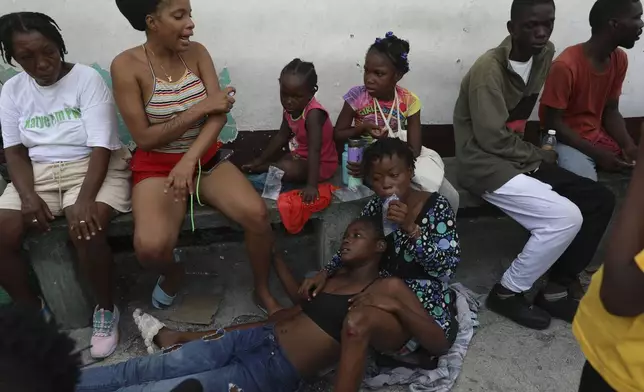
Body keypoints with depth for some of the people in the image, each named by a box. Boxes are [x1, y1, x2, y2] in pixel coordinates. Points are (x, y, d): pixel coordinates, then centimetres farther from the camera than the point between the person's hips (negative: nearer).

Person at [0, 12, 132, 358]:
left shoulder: (87, 79, -8)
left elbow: (101, 147, -16)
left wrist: (85, 199, -30)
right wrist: (28, 195, -14)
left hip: (94, 166, -4)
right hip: (38, 171, 5)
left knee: (85, 229, -33)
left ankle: (106, 309, -6)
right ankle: (33, 310, 9)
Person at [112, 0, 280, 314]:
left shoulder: (197, 52, -1)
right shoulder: (126, 65, -13)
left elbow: (220, 114, -10)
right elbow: (144, 138, -14)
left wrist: (189, 161, -24)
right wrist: (202, 107, -17)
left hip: (206, 157, 3)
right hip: (156, 167, -3)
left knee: (257, 214, -22)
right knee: (150, 247, -28)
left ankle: (262, 291, 4)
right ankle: (173, 272, 12)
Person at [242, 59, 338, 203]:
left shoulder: (313, 114, -32)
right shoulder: (289, 109, -5)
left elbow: (314, 151, -38)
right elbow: (281, 136, 6)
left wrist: (311, 185, -44)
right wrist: (259, 160, 6)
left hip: (321, 164, -9)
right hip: (301, 156, 9)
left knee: (287, 169, -26)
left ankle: (258, 170, -3)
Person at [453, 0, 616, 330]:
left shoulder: (545, 54, 4)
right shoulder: (489, 69, -20)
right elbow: (492, 139, -23)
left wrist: (536, 153, 7)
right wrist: (539, 156, -8)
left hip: (518, 156, 9)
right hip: (486, 164, -8)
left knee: (600, 200, 0)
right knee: (566, 218, -21)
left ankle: (557, 288, 8)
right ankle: (507, 293, -1)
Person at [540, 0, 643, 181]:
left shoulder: (620, 59, 2)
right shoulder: (566, 65, -23)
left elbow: (611, 110, 8)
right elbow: (552, 122, -19)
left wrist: (629, 145, -11)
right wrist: (597, 153, -23)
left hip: (599, 136, 7)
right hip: (567, 141, -7)